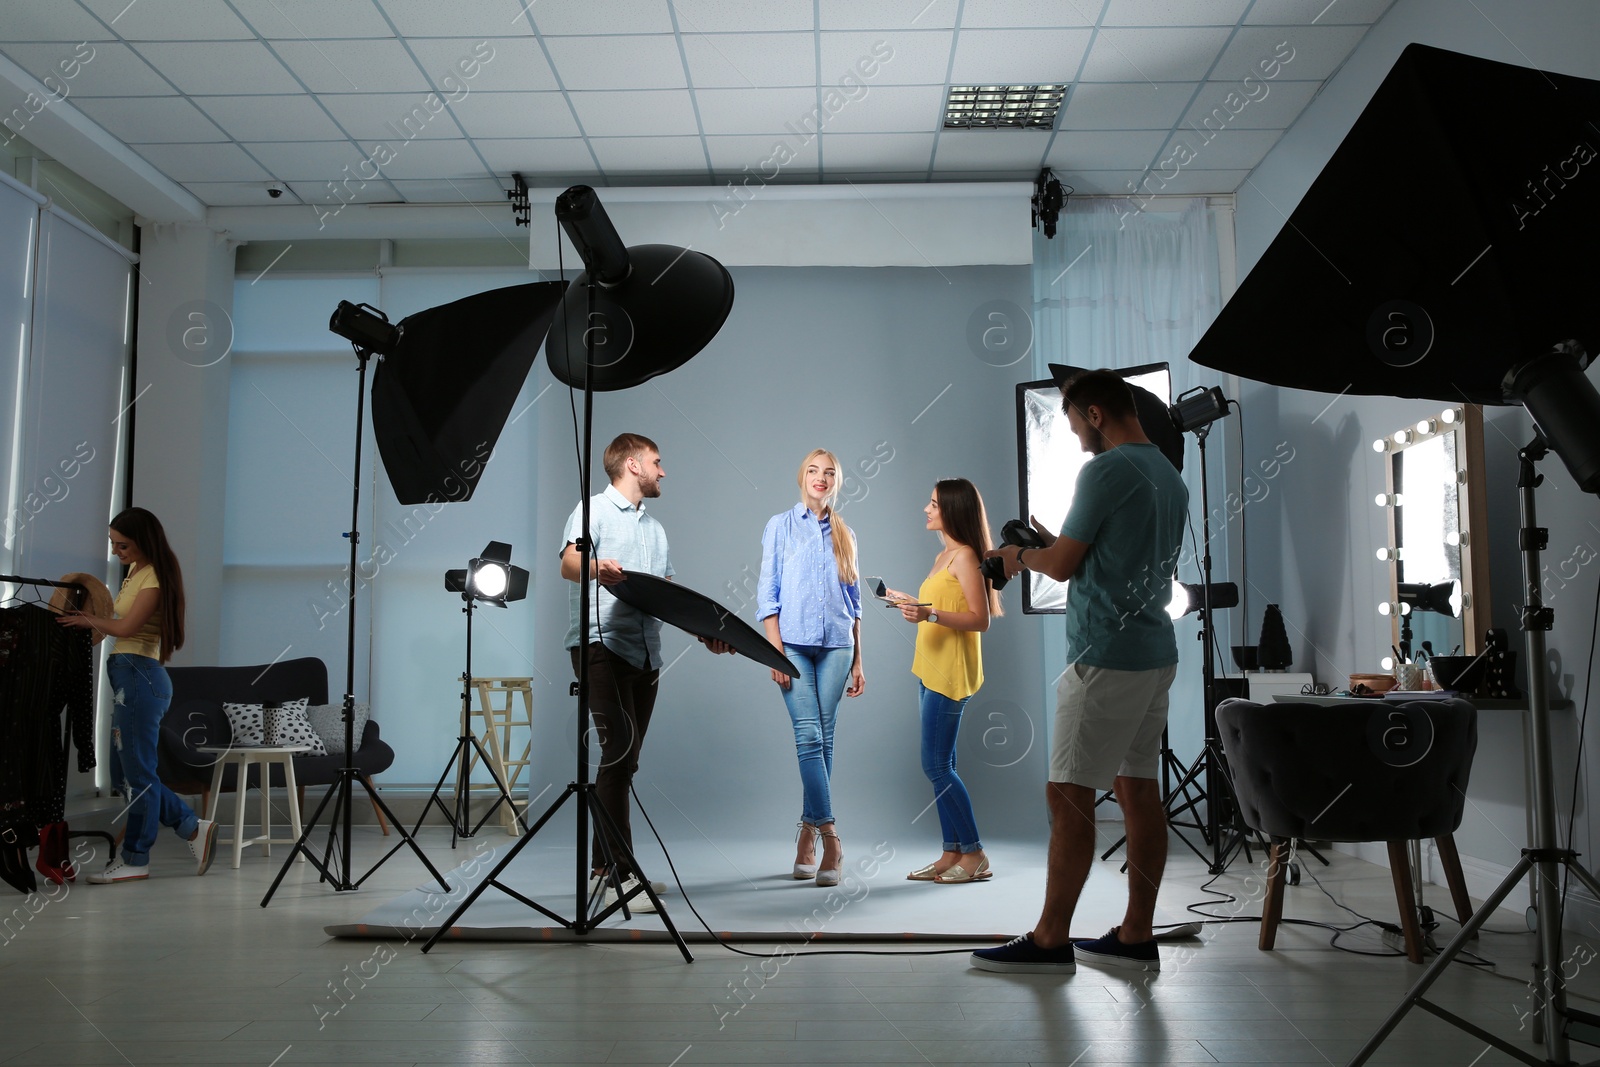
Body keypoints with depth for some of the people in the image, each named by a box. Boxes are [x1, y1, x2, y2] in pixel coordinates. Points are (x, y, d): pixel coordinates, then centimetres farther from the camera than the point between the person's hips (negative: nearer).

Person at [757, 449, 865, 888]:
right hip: (794, 643, -3)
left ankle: (808, 831, 11)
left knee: (824, 740, 2)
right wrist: (776, 651, -9)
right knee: (809, 736, -11)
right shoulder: (781, 526, 6)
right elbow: (767, 593, 1)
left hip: (835, 644, 3)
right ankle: (830, 838, -11)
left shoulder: (845, 535, 14)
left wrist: (857, 661, 13)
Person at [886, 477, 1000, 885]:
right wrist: (907, 602, 28)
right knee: (941, 766, 10)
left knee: (937, 765, -8)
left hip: (951, 672, -10)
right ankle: (951, 854, 15)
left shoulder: (965, 556, -12)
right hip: (931, 669, 10)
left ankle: (974, 856, 1)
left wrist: (930, 614, -27)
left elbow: (980, 619, -17)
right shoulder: (943, 556, 16)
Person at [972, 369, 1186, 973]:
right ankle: (1136, 937, 15)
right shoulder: (1169, 476, 15)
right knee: (1137, 791, 10)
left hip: (1106, 657, -9)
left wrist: (1020, 556, 10)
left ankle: (1050, 940, 2)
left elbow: (1063, 565, -10)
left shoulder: (1106, 471, -12)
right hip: (1156, 652, 9)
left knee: (1068, 794, -4)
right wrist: (1050, 545, 23)